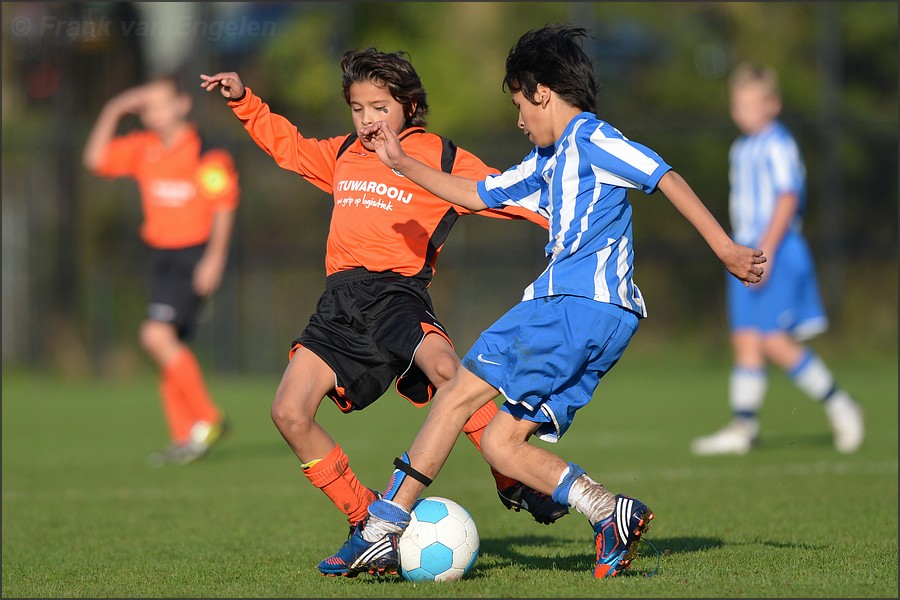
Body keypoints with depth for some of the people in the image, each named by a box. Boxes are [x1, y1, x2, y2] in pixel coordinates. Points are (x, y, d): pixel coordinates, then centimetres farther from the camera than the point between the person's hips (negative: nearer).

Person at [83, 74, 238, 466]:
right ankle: (184, 439, 9)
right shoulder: (144, 148, 9)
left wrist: (214, 258, -14)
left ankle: (208, 419, -10)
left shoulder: (206, 154, -11)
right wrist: (112, 113, 1)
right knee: (167, 345, 5)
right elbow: (95, 159, 10)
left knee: (157, 334, -20)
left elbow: (224, 206, -10)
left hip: (193, 256, -7)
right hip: (161, 255, 8)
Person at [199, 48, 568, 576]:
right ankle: (367, 520, 2)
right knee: (290, 412, -11)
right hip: (341, 303, 5)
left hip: (398, 290, -5)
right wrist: (243, 101, 32)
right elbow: (287, 144, 39)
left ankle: (516, 481, -21)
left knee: (444, 367, -36)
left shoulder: (440, 158, 8)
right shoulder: (341, 156, 23)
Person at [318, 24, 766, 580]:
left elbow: (665, 176, -9)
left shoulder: (589, 136, 0)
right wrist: (402, 162, 34)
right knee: (500, 443, 3)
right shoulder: (547, 164, 28)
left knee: (457, 395, -7)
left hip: (578, 303, -9)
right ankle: (612, 513, -12)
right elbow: (476, 194, 37)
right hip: (605, 322, 9)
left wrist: (725, 247, -17)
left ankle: (380, 532, -10)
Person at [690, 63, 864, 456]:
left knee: (775, 341, -12)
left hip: (779, 252, -8)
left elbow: (787, 200, -17)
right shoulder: (741, 149, 16)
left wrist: (765, 252, -21)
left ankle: (839, 406, 1)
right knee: (745, 338, 2)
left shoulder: (777, 146, -10)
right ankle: (743, 426, 3)